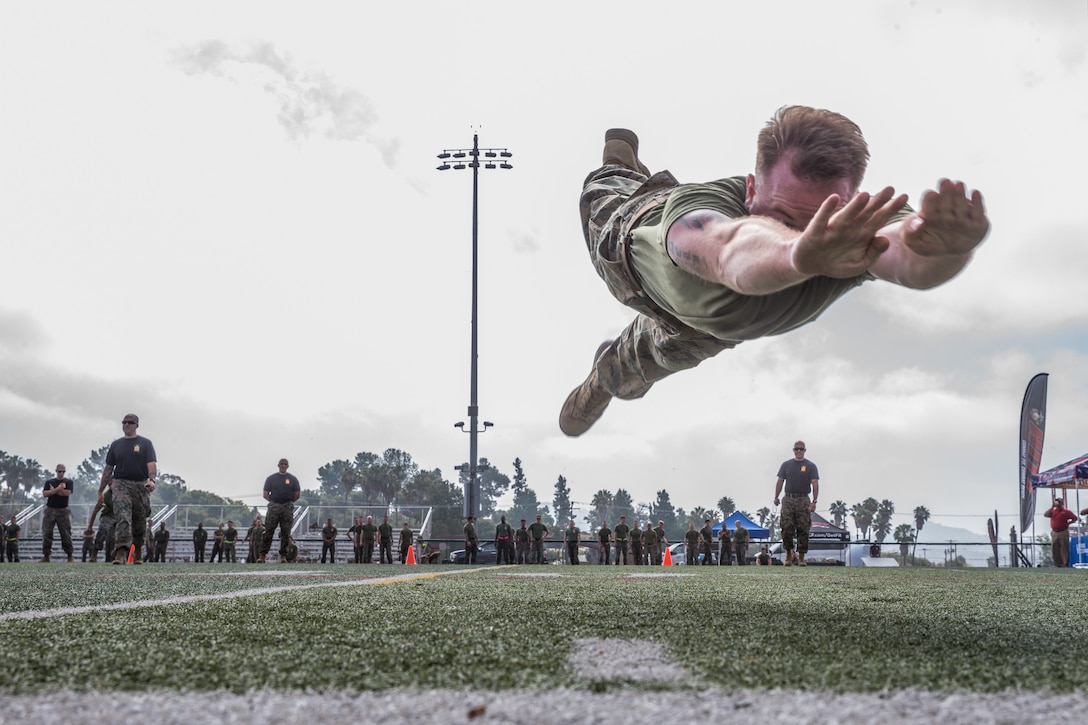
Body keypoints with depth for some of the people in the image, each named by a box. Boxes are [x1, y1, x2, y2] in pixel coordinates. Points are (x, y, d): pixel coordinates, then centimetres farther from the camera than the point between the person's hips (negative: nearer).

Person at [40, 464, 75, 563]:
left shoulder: (68, 481, 8)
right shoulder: (49, 482, 13)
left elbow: (68, 493, -10)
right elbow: (45, 494, -3)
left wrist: (53, 490, -5)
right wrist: (58, 489, -12)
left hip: (63, 510, -2)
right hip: (50, 510, 2)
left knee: (66, 533, -4)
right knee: (47, 533, -3)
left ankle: (70, 556, -1)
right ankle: (46, 556, 1)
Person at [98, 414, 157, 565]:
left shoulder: (145, 443, 8)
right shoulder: (116, 444, 17)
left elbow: (152, 464, -4)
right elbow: (108, 468, 19)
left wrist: (151, 480, -24)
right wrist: (101, 490, 16)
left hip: (141, 486, 0)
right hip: (121, 484, 0)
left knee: (139, 521, 6)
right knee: (122, 517, -17)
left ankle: (137, 552, 21)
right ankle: (121, 552, -30)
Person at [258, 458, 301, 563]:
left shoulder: (293, 479, 9)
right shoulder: (271, 479, 8)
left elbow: (297, 495, 10)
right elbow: (266, 494, 7)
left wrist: (288, 503, 9)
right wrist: (274, 502, 3)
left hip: (287, 508, 1)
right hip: (274, 507, -1)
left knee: (286, 533, 1)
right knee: (268, 532, -6)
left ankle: (283, 555, 7)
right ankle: (262, 555, -6)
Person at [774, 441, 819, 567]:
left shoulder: (810, 466, 5)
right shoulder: (786, 464, 13)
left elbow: (815, 484, -2)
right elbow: (780, 481, 15)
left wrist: (814, 502, -14)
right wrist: (776, 497, 4)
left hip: (803, 501, -1)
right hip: (788, 500, 1)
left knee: (803, 530, -3)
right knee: (787, 528, -6)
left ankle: (801, 556, 3)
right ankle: (789, 553, 8)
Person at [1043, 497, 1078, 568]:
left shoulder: (1066, 511, -2)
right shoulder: (1053, 511, 9)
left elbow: (1075, 518, 0)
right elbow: (1045, 514, -7)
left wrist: (1068, 523, -4)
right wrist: (1052, 507, -5)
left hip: (1063, 532, -5)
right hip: (1054, 532, 5)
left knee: (1064, 548, -3)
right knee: (1055, 549, 6)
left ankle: (1065, 563, 0)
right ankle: (1058, 563, 14)